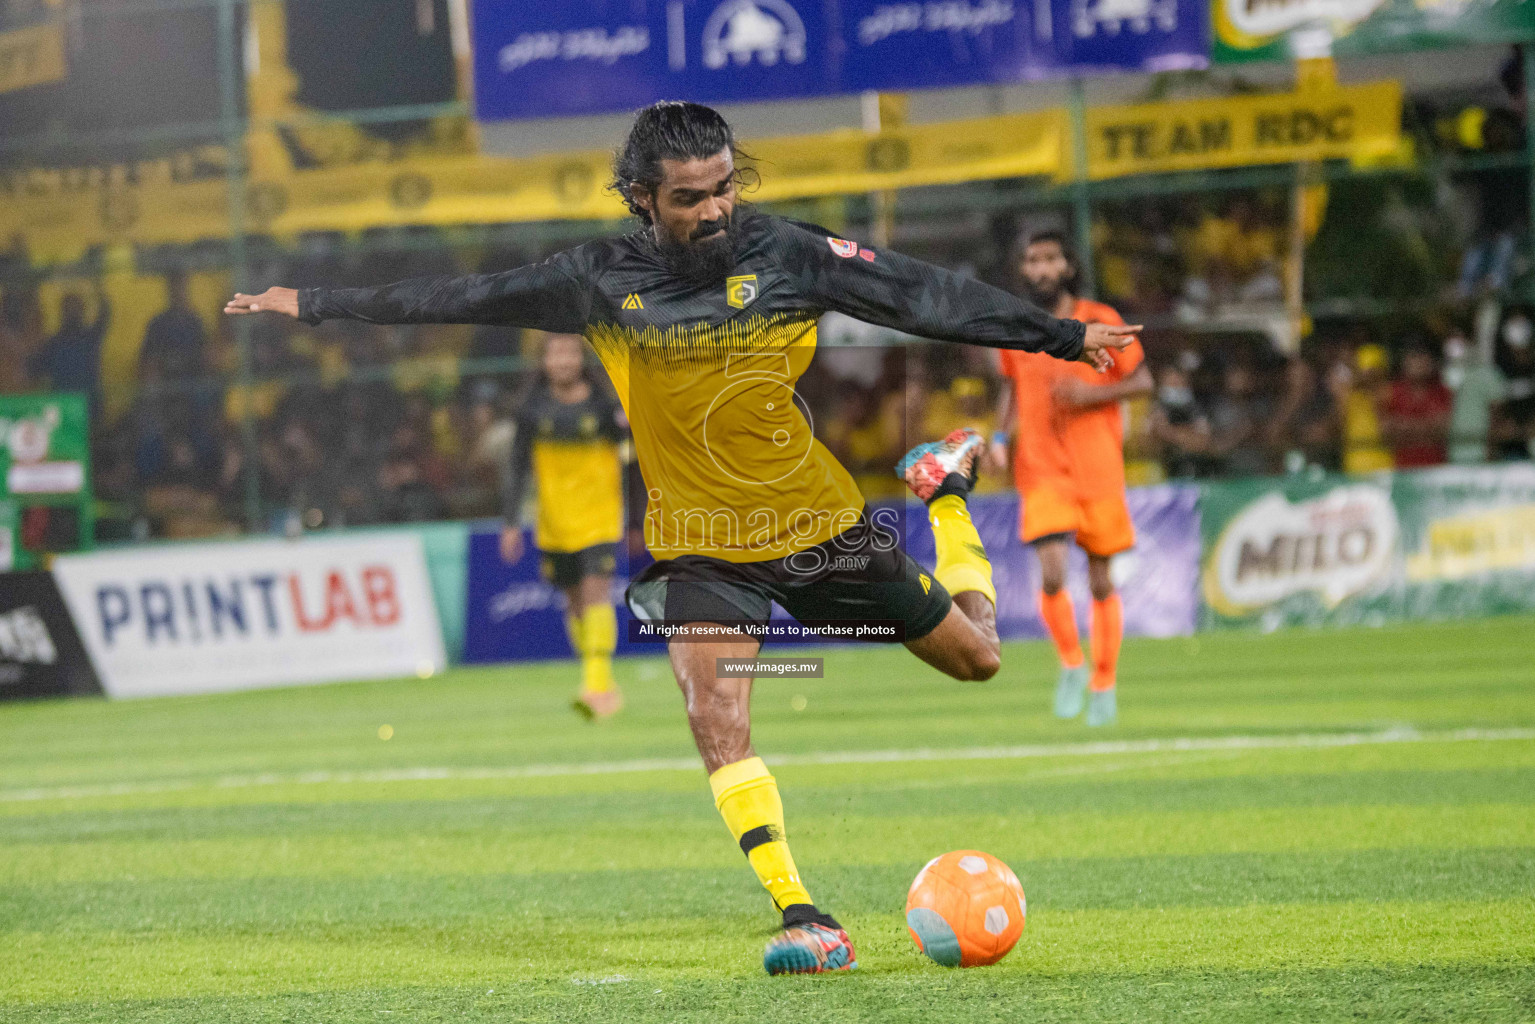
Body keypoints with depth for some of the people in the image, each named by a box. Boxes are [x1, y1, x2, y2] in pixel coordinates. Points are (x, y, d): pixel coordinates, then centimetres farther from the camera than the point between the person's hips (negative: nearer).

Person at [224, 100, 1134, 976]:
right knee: (718, 720, -24)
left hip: (819, 524, 0)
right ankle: (805, 921, -23)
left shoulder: (785, 254, -12)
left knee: (975, 657, 12)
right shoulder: (600, 283, -9)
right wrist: (315, 304, 2)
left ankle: (947, 486, 42)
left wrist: (1063, 336, -9)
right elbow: (460, 298, -1)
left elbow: (924, 294, -9)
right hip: (701, 549, 0)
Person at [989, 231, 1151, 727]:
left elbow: (1142, 380, 2)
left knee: (1100, 581, 7)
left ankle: (1104, 685, 24)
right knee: (1052, 576, -16)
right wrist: (1002, 436, 3)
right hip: (1042, 472, 1)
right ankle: (1072, 665, 8)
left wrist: (1091, 394, -15)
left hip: (1098, 470, -1)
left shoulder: (1100, 321, -3)